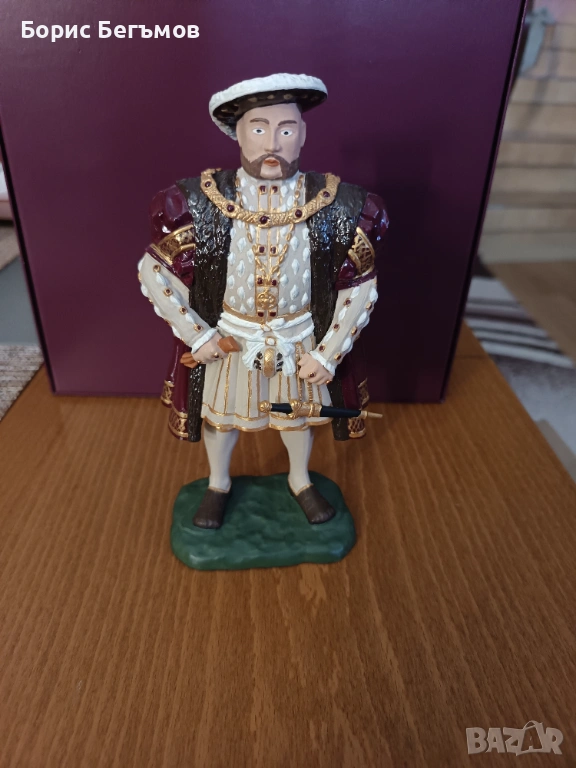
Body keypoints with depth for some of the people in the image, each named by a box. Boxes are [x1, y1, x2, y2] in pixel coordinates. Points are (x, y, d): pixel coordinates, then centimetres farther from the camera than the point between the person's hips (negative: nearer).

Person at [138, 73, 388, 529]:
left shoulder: (339, 208, -18)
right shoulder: (198, 204, -20)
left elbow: (360, 288, -8)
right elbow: (153, 273, -9)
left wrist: (328, 354, -11)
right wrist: (196, 336, -12)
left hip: (301, 340, 1)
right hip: (227, 340, 0)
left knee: (299, 416, 23)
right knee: (220, 417, 21)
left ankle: (300, 481, 55)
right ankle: (219, 484, 52)